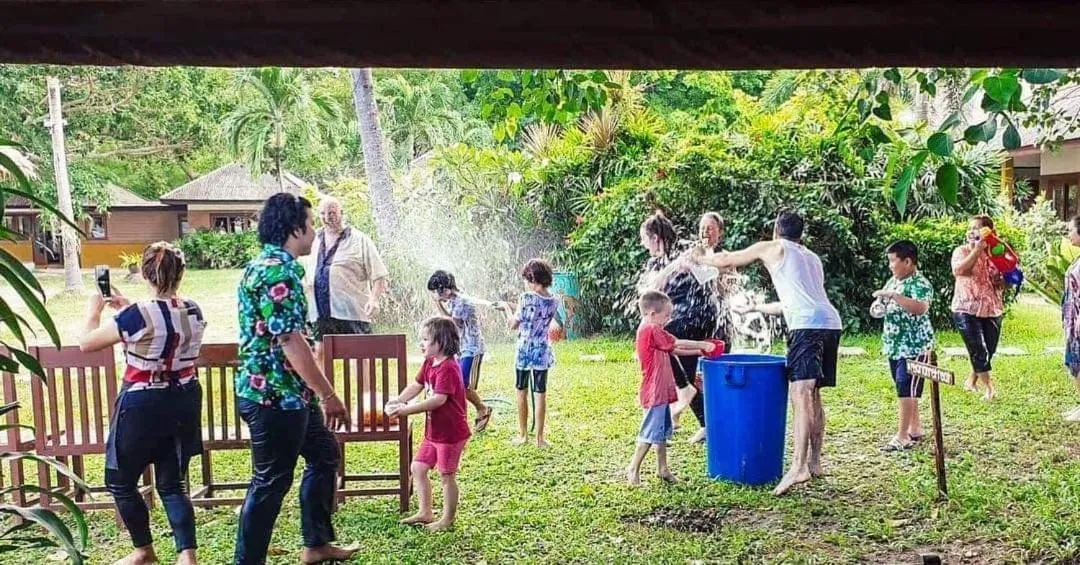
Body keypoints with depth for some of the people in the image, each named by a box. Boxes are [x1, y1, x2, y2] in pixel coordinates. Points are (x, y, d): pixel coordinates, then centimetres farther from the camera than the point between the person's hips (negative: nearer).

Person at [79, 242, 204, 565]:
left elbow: (86, 343, -5)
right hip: (184, 403, 6)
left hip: (143, 406, -6)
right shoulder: (194, 312, -2)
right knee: (172, 484, 15)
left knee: (120, 482, 17)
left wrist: (95, 309, 11)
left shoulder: (136, 316, -20)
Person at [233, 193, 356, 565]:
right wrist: (329, 396, -20)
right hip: (276, 396, -11)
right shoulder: (278, 272, -20)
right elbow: (291, 341, -26)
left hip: (287, 393, 11)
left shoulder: (268, 266, 13)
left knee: (325, 455, 21)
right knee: (271, 482, 1)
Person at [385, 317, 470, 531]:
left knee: (447, 475, 4)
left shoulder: (448, 368, -24)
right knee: (418, 467, 14)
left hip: (451, 433, -9)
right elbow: (416, 385, 10)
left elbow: (438, 399, -32)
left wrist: (406, 410, -32)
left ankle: (447, 519, 21)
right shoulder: (429, 363, 6)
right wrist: (397, 401, -9)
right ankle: (425, 513, 27)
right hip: (433, 431, 9)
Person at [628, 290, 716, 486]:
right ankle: (633, 469, 2)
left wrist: (698, 351, 9)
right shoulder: (651, 330, -17)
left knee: (663, 431, 15)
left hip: (660, 391, 10)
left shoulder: (650, 331, 14)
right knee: (651, 431, -5)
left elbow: (672, 350, 16)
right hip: (655, 391, -10)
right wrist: (702, 345, -3)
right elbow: (677, 344, -15)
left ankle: (662, 469, 23)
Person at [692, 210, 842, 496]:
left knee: (801, 394, -16)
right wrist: (756, 308, 50)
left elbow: (726, 261, 20)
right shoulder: (812, 257, 31)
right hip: (831, 324, 8)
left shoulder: (772, 247, 12)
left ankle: (799, 466, -25)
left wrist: (700, 258, 39)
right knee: (813, 395, 15)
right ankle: (815, 462, 19)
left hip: (808, 326, -7)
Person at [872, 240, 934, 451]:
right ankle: (915, 428, 26)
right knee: (905, 389, 15)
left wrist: (893, 296, -34)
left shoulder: (920, 284, -15)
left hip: (914, 346, -9)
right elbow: (883, 304, 25)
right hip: (895, 345, 9)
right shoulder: (893, 281, 11)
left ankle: (903, 435, -4)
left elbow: (920, 308, -33)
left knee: (906, 390, -7)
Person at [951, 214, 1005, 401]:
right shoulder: (962, 251, -3)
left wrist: (1002, 281, -8)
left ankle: (971, 381, 32)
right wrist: (977, 250, -23)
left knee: (989, 352, 10)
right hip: (967, 310, -4)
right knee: (979, 352, -8)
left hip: (992, 309, 4)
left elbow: (1004, 282, 15)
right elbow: (957, 270, -25)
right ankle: (990, 389, 3)